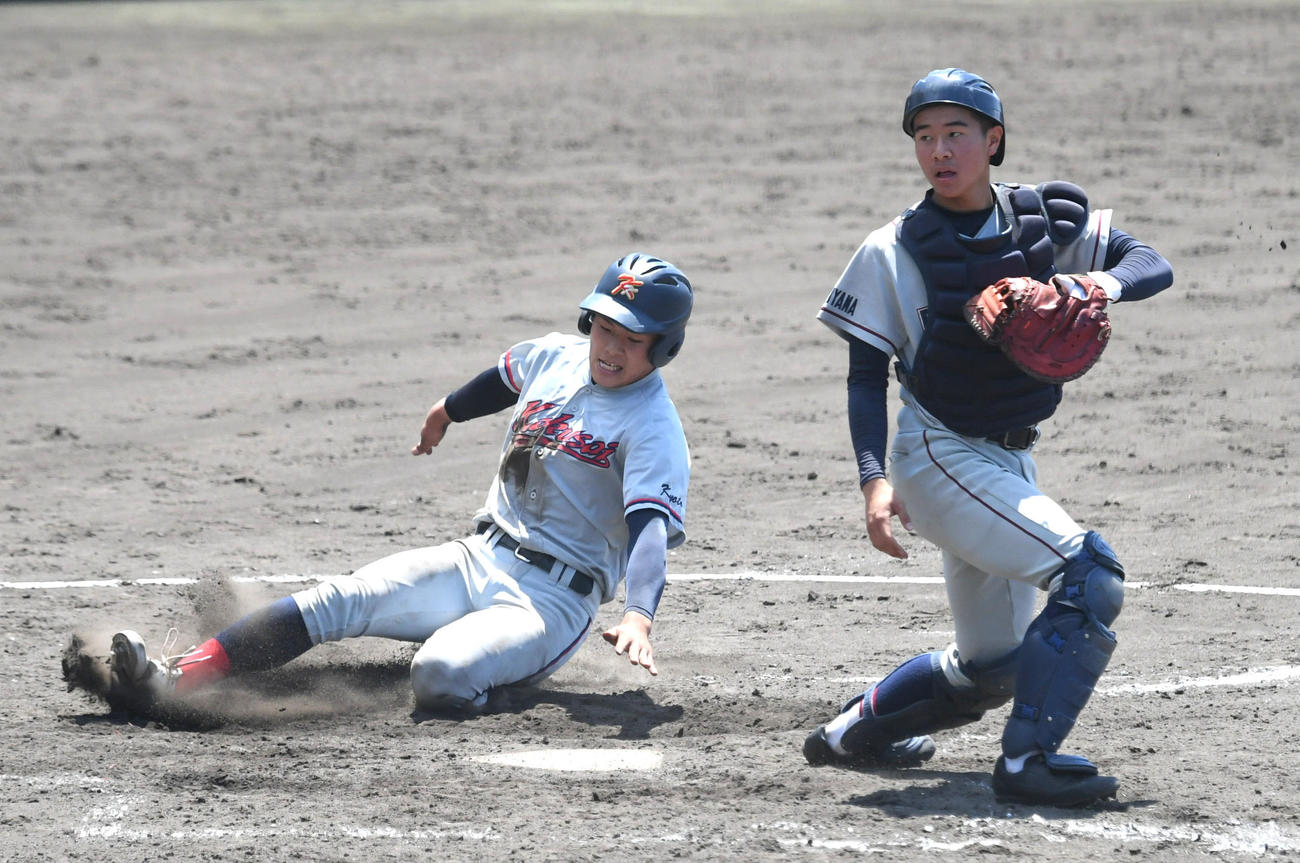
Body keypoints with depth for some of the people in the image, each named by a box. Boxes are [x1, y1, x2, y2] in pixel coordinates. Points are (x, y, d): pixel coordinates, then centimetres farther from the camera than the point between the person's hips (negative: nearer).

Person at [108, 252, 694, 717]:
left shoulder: (652, 426, -14)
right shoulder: (554, 357, 7)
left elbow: (652, 524, -28)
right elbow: (506, 376, 31)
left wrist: (638, 615, -46)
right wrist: (447, 412, 50)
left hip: (554, 598, -7)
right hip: (480, 558, 7)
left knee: (438, 676, -36)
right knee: (339, 601, -15)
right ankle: (174, 678, -25)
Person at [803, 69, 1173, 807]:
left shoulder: (1049, 221, 2)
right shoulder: (895, 252, -8)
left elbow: (1154, 264, -3)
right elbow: (867, 376, -6)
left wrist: (1106, 283, -27)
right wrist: (875, 479, -20)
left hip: (1011, 461, 6)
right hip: (941, 457, -6)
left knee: (991, 669, 14)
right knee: (1093, 573, -23)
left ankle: (849, 735, 33)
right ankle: (1029, 761, -20)